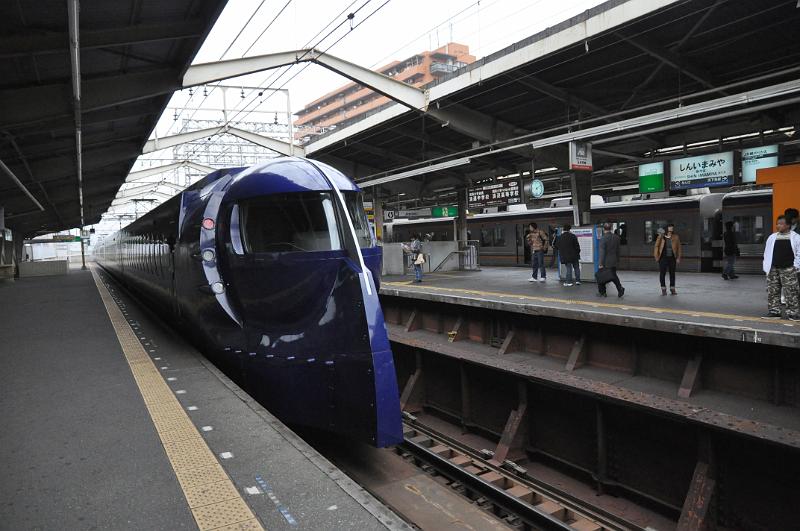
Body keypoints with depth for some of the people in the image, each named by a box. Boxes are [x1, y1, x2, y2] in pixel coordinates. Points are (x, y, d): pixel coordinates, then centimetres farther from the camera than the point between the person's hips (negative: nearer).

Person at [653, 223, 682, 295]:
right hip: (663, 258, -2)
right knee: (662, 273, -1)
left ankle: (672, 289, 19)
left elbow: (679, 248, 3)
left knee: (672, 273, 9)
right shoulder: (661, 237, -2)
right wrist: (657, 256, -3)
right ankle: (663, 289, 8)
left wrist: (678, 258, -1)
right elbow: (657, 246, 1)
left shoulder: (675, 237, 1)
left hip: (672, 258, 2)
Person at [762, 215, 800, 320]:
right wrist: (766, 265, 7)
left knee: (791, 292, -4)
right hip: (773, 269, 4)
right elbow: (767, 252, 14)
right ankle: (774, 311, 15)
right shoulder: (772, 237, 11)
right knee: (772, 291, 6)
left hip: (788, 269, -4)